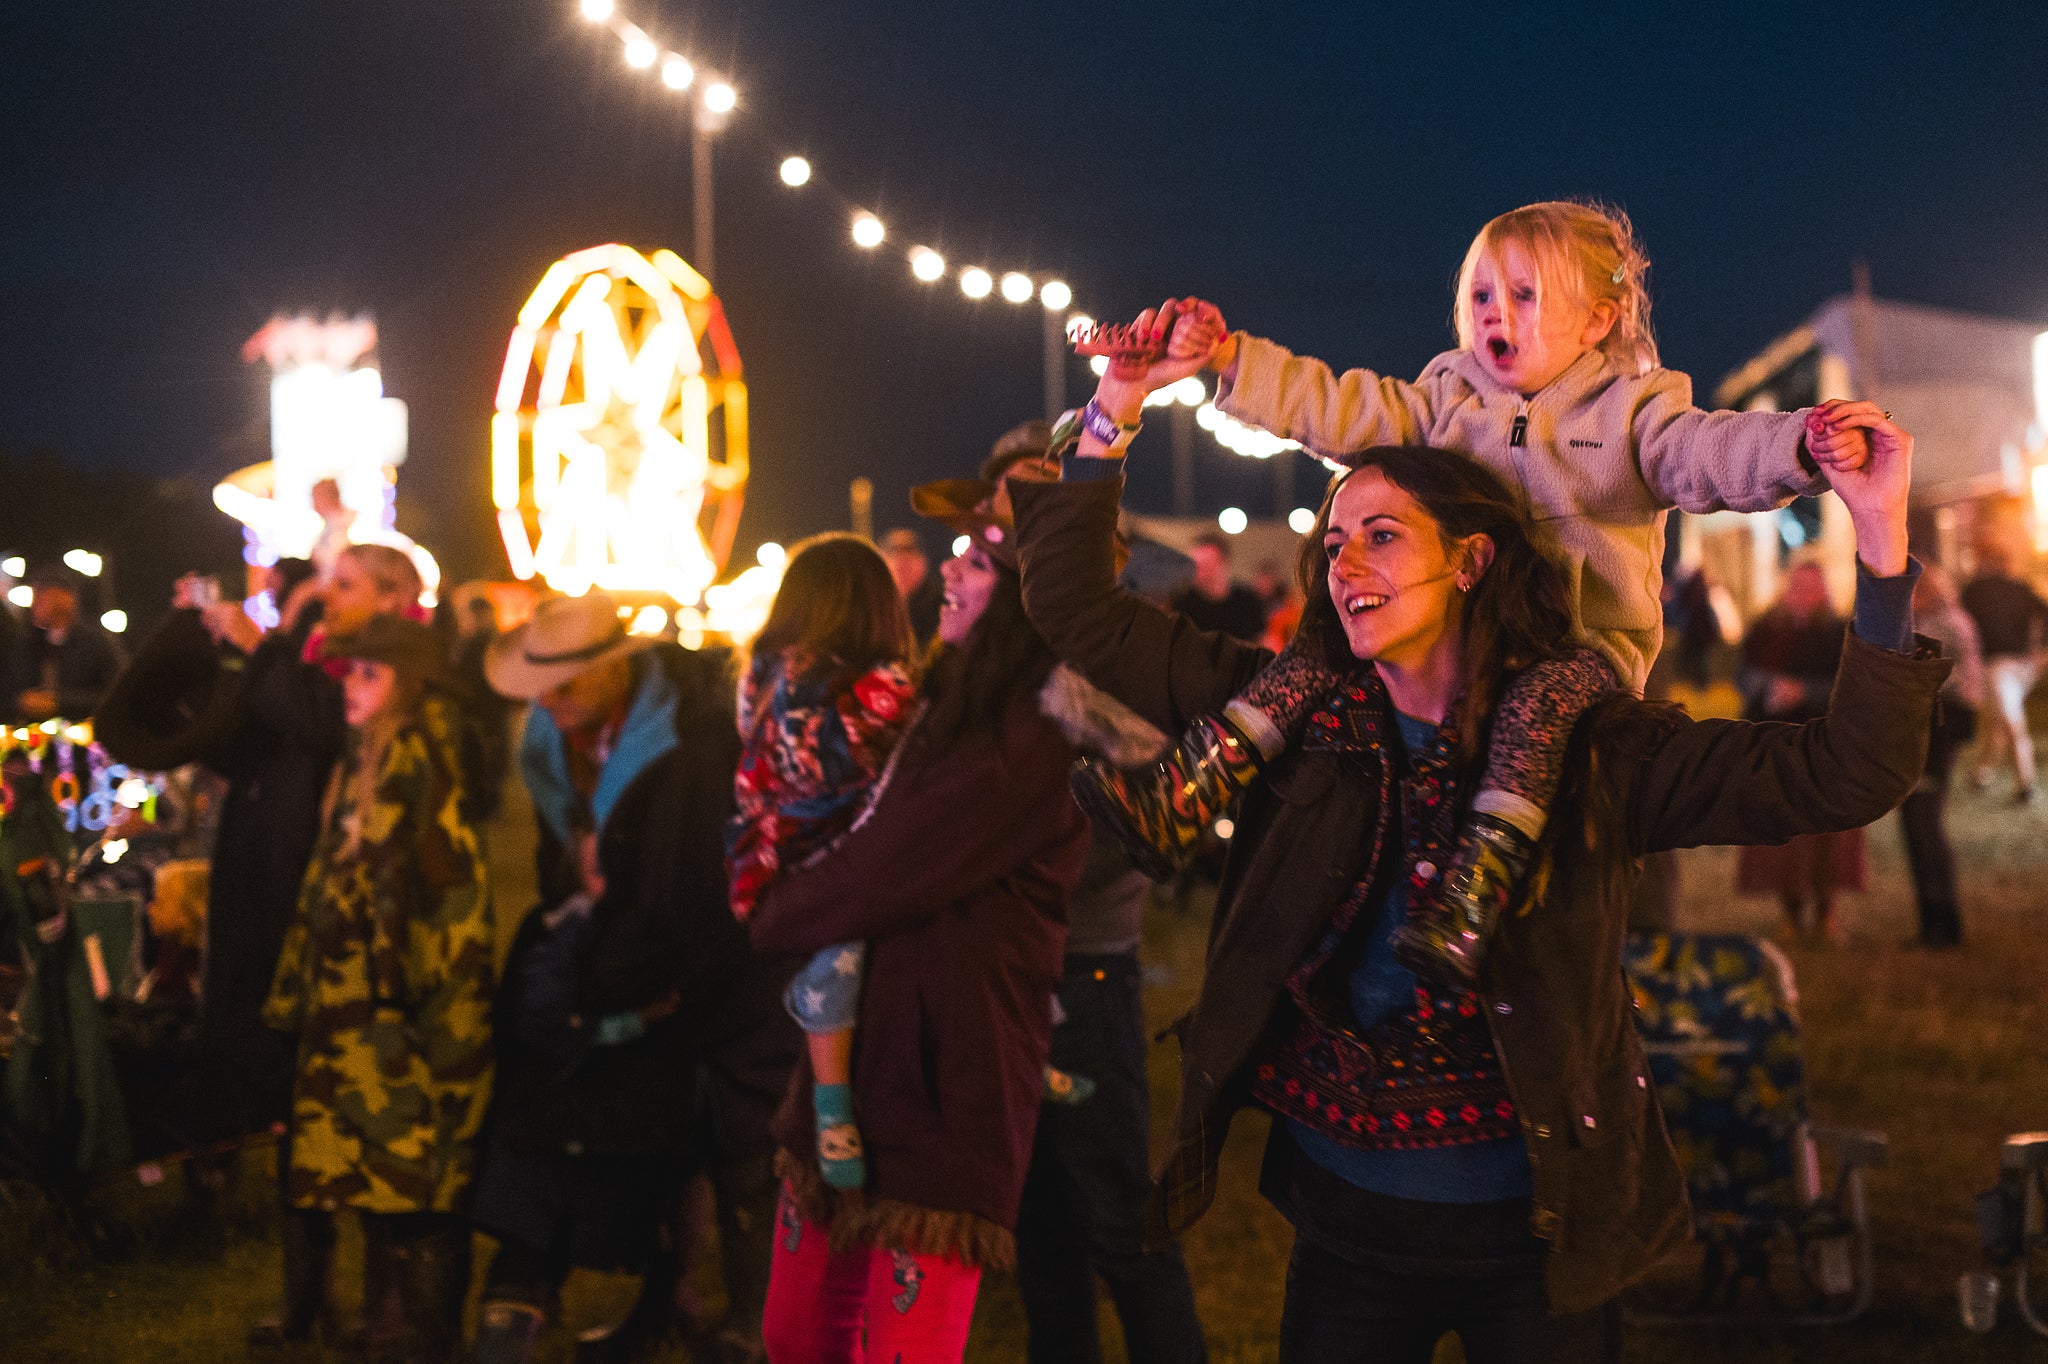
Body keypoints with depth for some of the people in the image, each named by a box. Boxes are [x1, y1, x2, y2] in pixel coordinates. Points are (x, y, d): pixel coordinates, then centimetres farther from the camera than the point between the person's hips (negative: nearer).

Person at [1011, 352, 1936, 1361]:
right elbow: (1078, 609, 4)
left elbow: (1844, 777, -14)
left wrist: (1881, 541, -22)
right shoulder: (1296, 720, 1)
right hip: (1346, 1223, 3)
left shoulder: (1589, 749, -7)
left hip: (1535, 1232, -2)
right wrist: (1114, 410, -2)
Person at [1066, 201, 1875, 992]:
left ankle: (1470, 903, -50)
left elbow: (1713, 455, -17)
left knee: (1534, 705, -38)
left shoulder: (1633, 411, 1)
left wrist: (1804, 447, -39)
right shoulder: (1449, 399, 15)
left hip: (1584, 640, -5)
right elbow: (1337, 407, 8)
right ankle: (1180, 798, -19)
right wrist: (1229, 359, -3)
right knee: (1323, 650, -12)